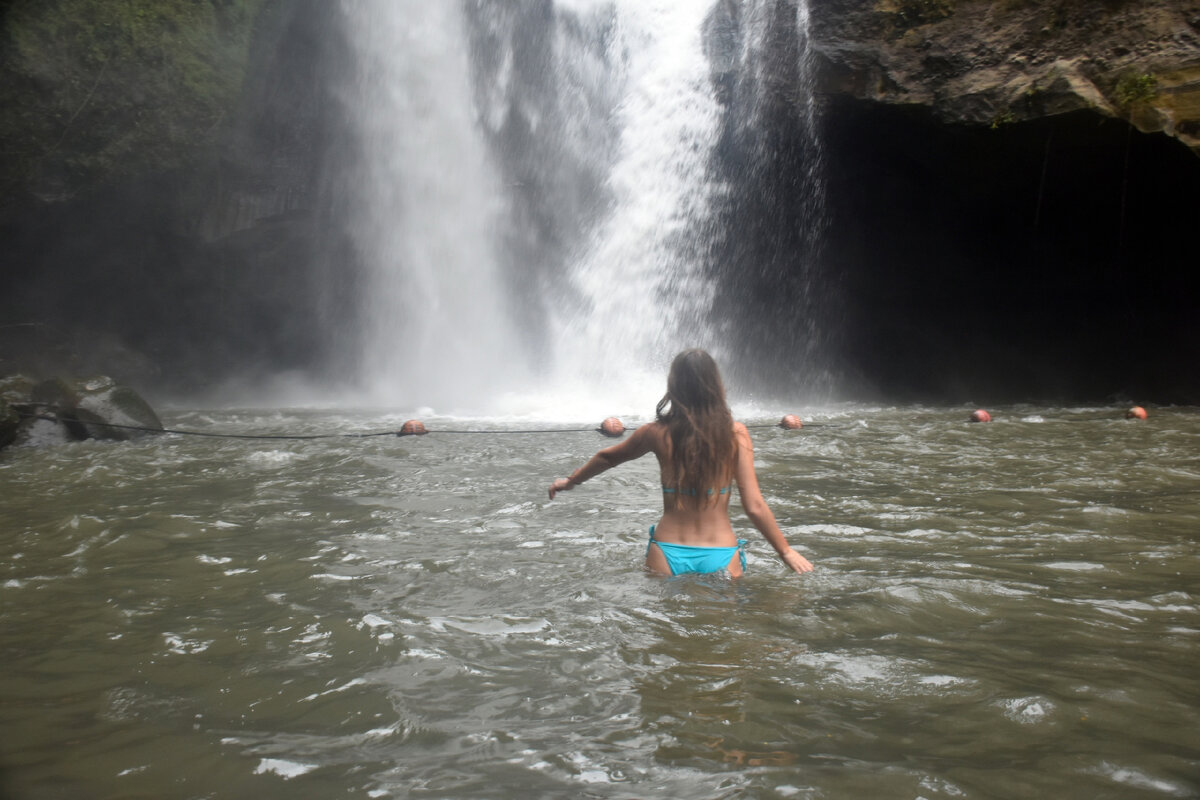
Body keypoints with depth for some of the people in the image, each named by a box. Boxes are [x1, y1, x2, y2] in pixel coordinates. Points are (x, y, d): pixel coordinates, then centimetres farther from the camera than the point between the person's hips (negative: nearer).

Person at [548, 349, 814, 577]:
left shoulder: (657, 433, -2)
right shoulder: (736, 434, -6)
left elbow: (607, 458, 16)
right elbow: (754, 506, -7)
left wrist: (570, 481, 34)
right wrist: (787, 551, 5)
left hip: (668, 554, 1)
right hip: (720, 557, 0)